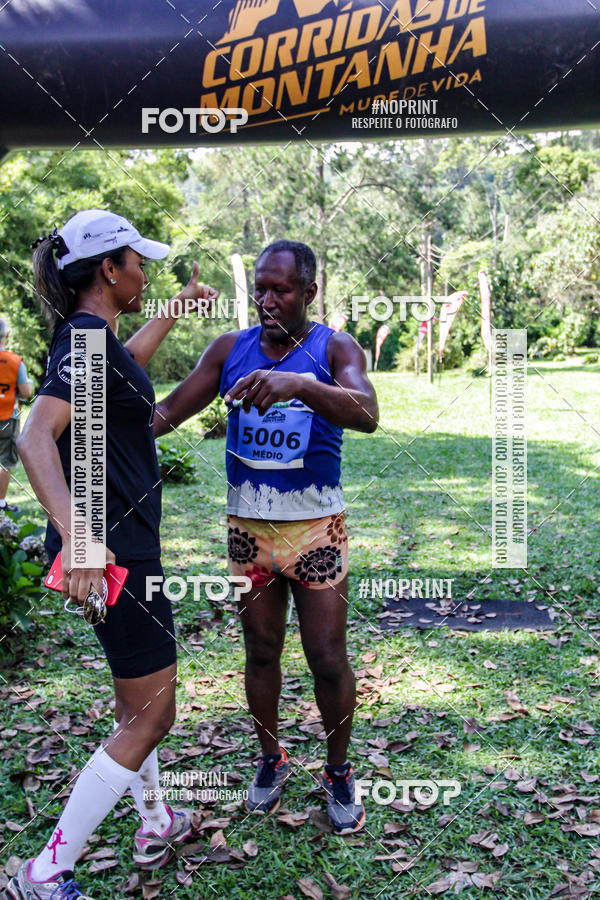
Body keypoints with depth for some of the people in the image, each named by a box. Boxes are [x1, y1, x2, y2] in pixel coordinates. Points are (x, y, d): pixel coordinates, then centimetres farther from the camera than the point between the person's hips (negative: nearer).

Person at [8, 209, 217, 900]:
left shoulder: (90, 336, 11)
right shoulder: (88, 338, -18)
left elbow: (125, 365, 36)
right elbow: (35, 437, -31)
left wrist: (180, 307, 45)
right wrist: (75, 535, -43)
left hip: (115, 540, 10)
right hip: (111, 550, -10)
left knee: (136, 696, 23)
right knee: (150, 716, 2)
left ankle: (154, 825, 42)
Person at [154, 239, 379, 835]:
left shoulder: (334, 349, -6)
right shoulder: (230, 349, 3)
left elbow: (366, 414, -26)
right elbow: (168, 411, -1)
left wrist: (298, 384, -43)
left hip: (315, 528, -2)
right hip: (247, 527, 3)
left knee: (328, 658, 3)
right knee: (260, 652, 14)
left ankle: (338, 772, 26)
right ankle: (270, 759, 35)